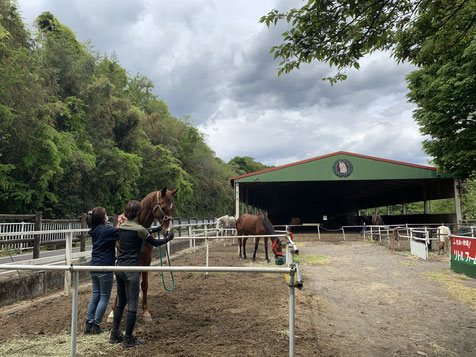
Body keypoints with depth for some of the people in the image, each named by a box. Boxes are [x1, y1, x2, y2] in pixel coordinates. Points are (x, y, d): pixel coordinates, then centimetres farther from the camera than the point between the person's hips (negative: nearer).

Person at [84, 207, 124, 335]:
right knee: (104, 297, 5)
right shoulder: (106, 230, -15)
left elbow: (113, 233, 15)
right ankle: (96, 326, 9)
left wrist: (118, 223, 16)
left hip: (93, 267, 8)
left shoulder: (95, 231, 8)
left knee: (95, 295, 17)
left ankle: (89, 323, 21)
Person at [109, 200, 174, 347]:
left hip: (119, 267, 8)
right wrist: (168, 238, 13)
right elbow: (155, 243, -4)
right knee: (132, 305, 4)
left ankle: (114, 335, 29)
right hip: (131, 269, -8)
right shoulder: (139, 229, -15)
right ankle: (128, 339, 13)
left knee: (120, 303, 20)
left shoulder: (121, 227, 6)